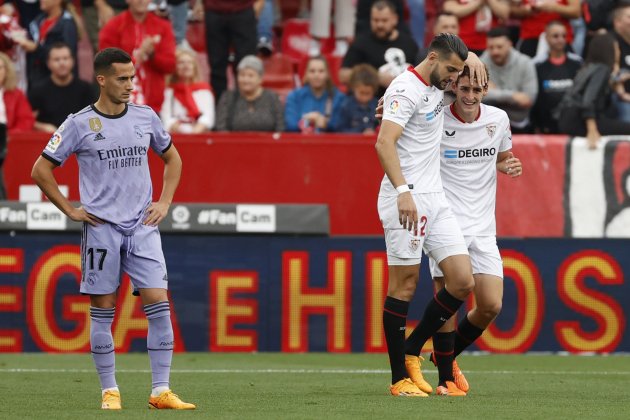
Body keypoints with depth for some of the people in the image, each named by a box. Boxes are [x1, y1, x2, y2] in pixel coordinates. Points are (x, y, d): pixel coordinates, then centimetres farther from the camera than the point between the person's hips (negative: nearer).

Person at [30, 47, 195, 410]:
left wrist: (165, 202, 11)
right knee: (103, 311, 1)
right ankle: (110, 391, 9)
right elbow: (41, 170, 1)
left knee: (159, 305, -7)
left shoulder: (146, 117, 7)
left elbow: (172, 158, 22)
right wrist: (71, 210, -2)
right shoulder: (80, 124, -4)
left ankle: (161, 391, -6)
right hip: (101, 227, -3)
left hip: (143, 227, 3)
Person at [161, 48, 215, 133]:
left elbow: (208, 116, -2)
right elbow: (166, 118, -2)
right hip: (176, 136, 0)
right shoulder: (169, 91, 10)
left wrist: (197, 130, -20)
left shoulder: (204, 90, 12)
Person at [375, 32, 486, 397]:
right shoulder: (406, 89, -12)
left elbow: (463, 57, 36)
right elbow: (384, 143, -24)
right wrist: (403, 190, -35)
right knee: (405, 285, -6)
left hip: (435, 199, 8)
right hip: (406, 199, -8)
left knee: (463, 281, 0)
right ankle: (400, 378, 0)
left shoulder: (439, 83, 13)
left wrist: (470, 58, 11)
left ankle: (412, 351, 14)